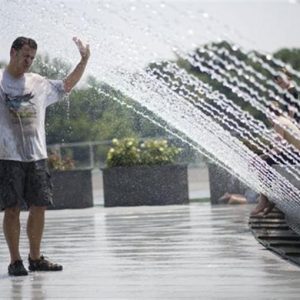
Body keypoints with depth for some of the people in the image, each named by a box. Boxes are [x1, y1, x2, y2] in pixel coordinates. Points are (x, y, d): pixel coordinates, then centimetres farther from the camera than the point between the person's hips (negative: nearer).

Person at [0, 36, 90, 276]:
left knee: (39, 207, 5)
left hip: (37, 156, 4)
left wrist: (84, 60, 18)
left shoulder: (39, 84, 13)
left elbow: (67, 86, 25)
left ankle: (35, 258, 16)